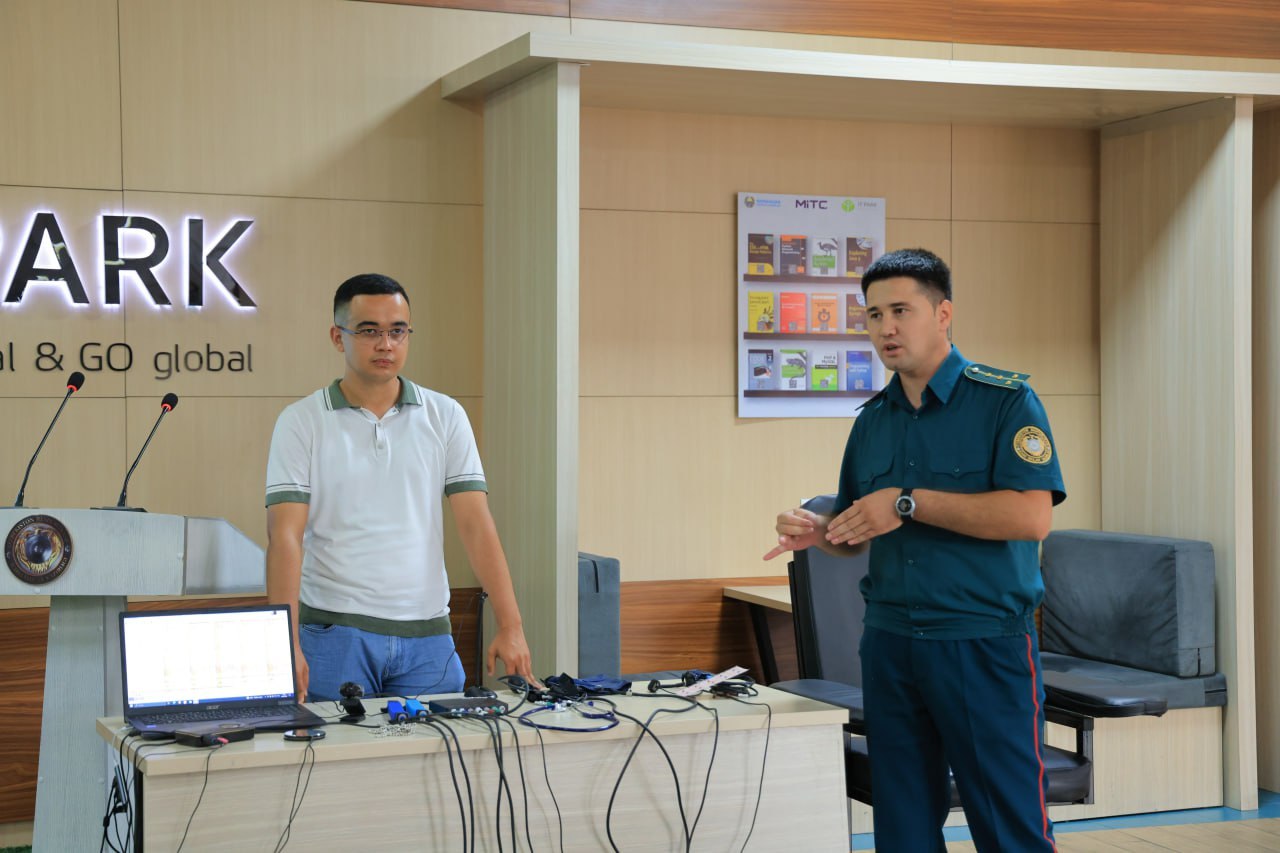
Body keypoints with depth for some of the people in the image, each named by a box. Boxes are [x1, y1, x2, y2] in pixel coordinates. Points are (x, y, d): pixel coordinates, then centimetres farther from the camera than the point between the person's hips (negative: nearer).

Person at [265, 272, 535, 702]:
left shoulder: (445, 417, 5)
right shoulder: (301, 422, -1)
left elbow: (477, 525, -1)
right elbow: (285, 537, -8)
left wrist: (510, 627, -10)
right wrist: (287, 646, -19)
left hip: (427, 634, 2)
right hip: (333, 633, -2)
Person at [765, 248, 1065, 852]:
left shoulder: (1006, 400, -7)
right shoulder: (873, 419, 13)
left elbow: (1032, 517, -19)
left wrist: (910, 502, -19)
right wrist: (820, 533, -2)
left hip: (985, 644, -6)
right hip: (889, 643, 6)